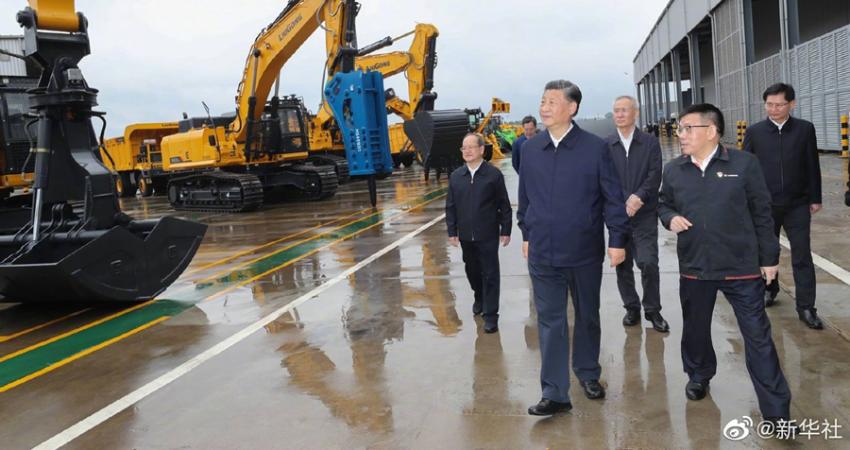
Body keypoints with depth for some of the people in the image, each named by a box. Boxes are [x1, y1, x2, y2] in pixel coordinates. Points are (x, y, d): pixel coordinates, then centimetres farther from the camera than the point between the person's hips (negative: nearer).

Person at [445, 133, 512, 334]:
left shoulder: (494, 174, -7)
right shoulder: (455, 176, 4)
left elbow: (504, 205, -4)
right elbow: (450, 206, 7)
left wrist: (505, 230, -4)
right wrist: (452, 231, 4)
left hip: (488, 235, -4)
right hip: (466, 236, 4)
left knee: (490, 274, 1)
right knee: (472, 271, 17)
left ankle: (490, 315, 9)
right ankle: (479, 297, 44)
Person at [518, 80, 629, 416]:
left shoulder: (595, 148, -7)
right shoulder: (530, 149, 2)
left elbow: (613, 198, -5)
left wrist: (617, 239, -6)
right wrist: (527, 234, 14)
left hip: (585, 252, -1)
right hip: (542, 253, 2)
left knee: (587, 316, 16)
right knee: (550, 322, 3)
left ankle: (587, 373, 38)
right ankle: (555, 394, 10)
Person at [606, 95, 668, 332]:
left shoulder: (650, 143, 5)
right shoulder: (606, 146, 4)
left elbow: (655, 176, -3)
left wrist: (638, 197, -18)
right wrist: (623, 203, -13)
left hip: (645, 215, -1)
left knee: (648, 263, -8)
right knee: (622, 265, 7)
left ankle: (653, 310, 10)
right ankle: (631, 308, 23)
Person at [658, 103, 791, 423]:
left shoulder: (744, 164, -6)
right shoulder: (673, 170, 2)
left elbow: (762, 214, -1)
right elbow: (663, 204, 16)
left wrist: (769, 257, 1)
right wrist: (670, 217, -7)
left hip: (741, 266, -3)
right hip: (694, 267, 3)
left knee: (758, 336, 2)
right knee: (695, 328, 17)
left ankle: (776, 411, 13)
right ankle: (699, 375, 45)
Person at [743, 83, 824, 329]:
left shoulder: (805, 129, 0)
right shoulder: (754, 132, -1)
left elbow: (812, 166, 3)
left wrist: (815, 198, 3)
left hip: (797, 204, 0)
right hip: (764, 204, 1)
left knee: (802, 256, 0)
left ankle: (806, 307, 6)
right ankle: (769, 289, 36)